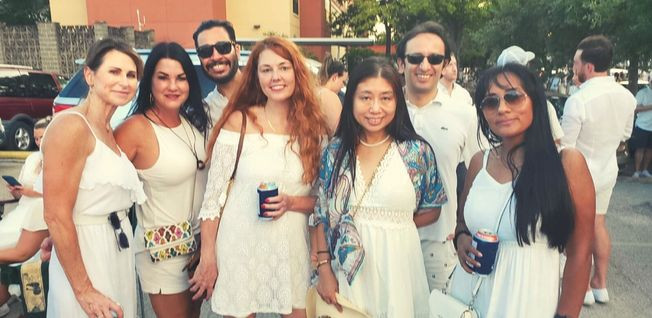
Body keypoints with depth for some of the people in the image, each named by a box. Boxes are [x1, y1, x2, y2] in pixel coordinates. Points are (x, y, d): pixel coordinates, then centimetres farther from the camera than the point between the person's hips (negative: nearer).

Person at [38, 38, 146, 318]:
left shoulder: (108, 131, 9)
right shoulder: (71, 126, -17)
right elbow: (56, 217, -21)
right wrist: (84, 290, -19)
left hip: (118, 250, 8)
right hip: (84, 253, -8)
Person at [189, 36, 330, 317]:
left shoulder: (315, 128, 0)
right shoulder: (239, 122, -6)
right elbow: (213, 194, -4)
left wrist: (291, 203, -14)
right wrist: (207, 258, -5)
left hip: (292, 250, 2)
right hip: (240, 248, -1)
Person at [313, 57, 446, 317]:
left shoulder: (417, 151, -7)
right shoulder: (335, 150, -2)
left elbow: (432, 210, 5)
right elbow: (322, 214, 1)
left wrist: (395, 225, -5)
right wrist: (324, 269, -3)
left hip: (397, 267, -1)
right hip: (347, 268, 2)